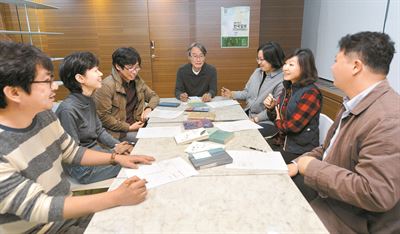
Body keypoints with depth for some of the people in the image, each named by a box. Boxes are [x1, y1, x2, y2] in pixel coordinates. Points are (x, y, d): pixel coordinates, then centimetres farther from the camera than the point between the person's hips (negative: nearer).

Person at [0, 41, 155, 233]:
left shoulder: (44, 115, -5)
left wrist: (116, 158, -5)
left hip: (66, 210, 6)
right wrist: (117, 197, -33)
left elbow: (72, 153, 7)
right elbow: (39, 208, -29)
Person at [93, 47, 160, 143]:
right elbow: (103, 116, -15)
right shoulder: (107, 86, -14)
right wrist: (128, 127, -16)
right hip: (119, 133, -7)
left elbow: (154, 96, 16)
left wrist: (148, 108, -6)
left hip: (137, 126, 7)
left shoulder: (137, 81, 6)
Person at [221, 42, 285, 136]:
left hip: (267, 121, -6)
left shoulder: (283, 80, -16)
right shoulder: (257, 71, 7)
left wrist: (256, 119, -18)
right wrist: (232, 94, -1)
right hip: (247, 114, 7)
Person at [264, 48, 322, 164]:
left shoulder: (311, 93, -19)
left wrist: (278, 122, -3)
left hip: (300, 150, -7)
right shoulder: (288, 87, 5)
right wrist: (271, 107, -9)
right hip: (282, 142, 7)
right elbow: (276, 117, 12)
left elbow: (293, 126, -23)